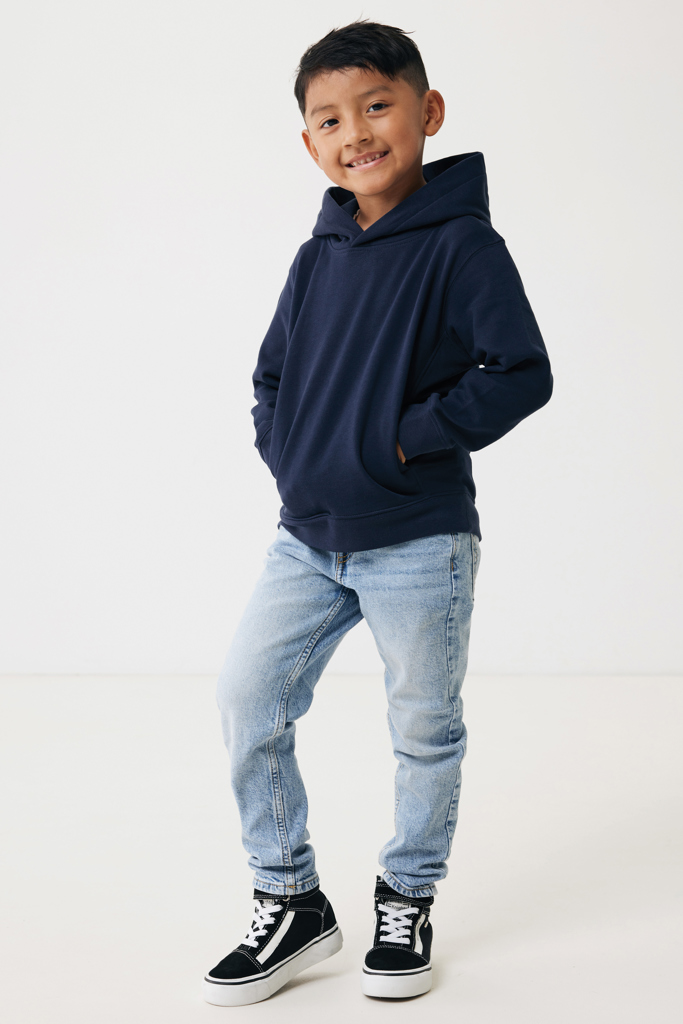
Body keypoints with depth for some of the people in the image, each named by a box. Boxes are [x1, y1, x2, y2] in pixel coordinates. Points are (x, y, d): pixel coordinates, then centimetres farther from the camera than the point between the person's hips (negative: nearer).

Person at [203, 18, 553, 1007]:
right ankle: (291, 904, 18)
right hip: (307, 537, 6)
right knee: (247, 698, 2)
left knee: (425, 730, 8)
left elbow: (522, 374, -17)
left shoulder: (462, 245, -10)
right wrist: (287, 451, 2)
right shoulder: (317, 257, 8)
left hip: (419, 543, -5)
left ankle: (408, 903, 29)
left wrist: (410, 437, -16)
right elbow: (272, 373, 19)